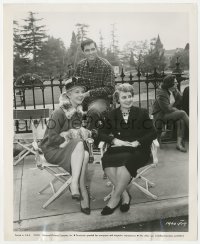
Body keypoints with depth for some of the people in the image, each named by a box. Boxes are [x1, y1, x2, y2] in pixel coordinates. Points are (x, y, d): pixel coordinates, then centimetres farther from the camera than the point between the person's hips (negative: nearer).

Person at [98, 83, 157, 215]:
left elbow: (153, 133, 4)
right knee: (106, 160, -31)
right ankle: (125, 194, -19)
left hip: (138, 150, -2)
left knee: (124, 161, -35)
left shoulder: (142, 113, 10)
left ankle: (114, 198, -21)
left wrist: (137, 142, -11)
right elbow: (101, 133, 11)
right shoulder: (112, 114, 16)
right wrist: (114, 140, -8)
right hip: (118, 148, 3)